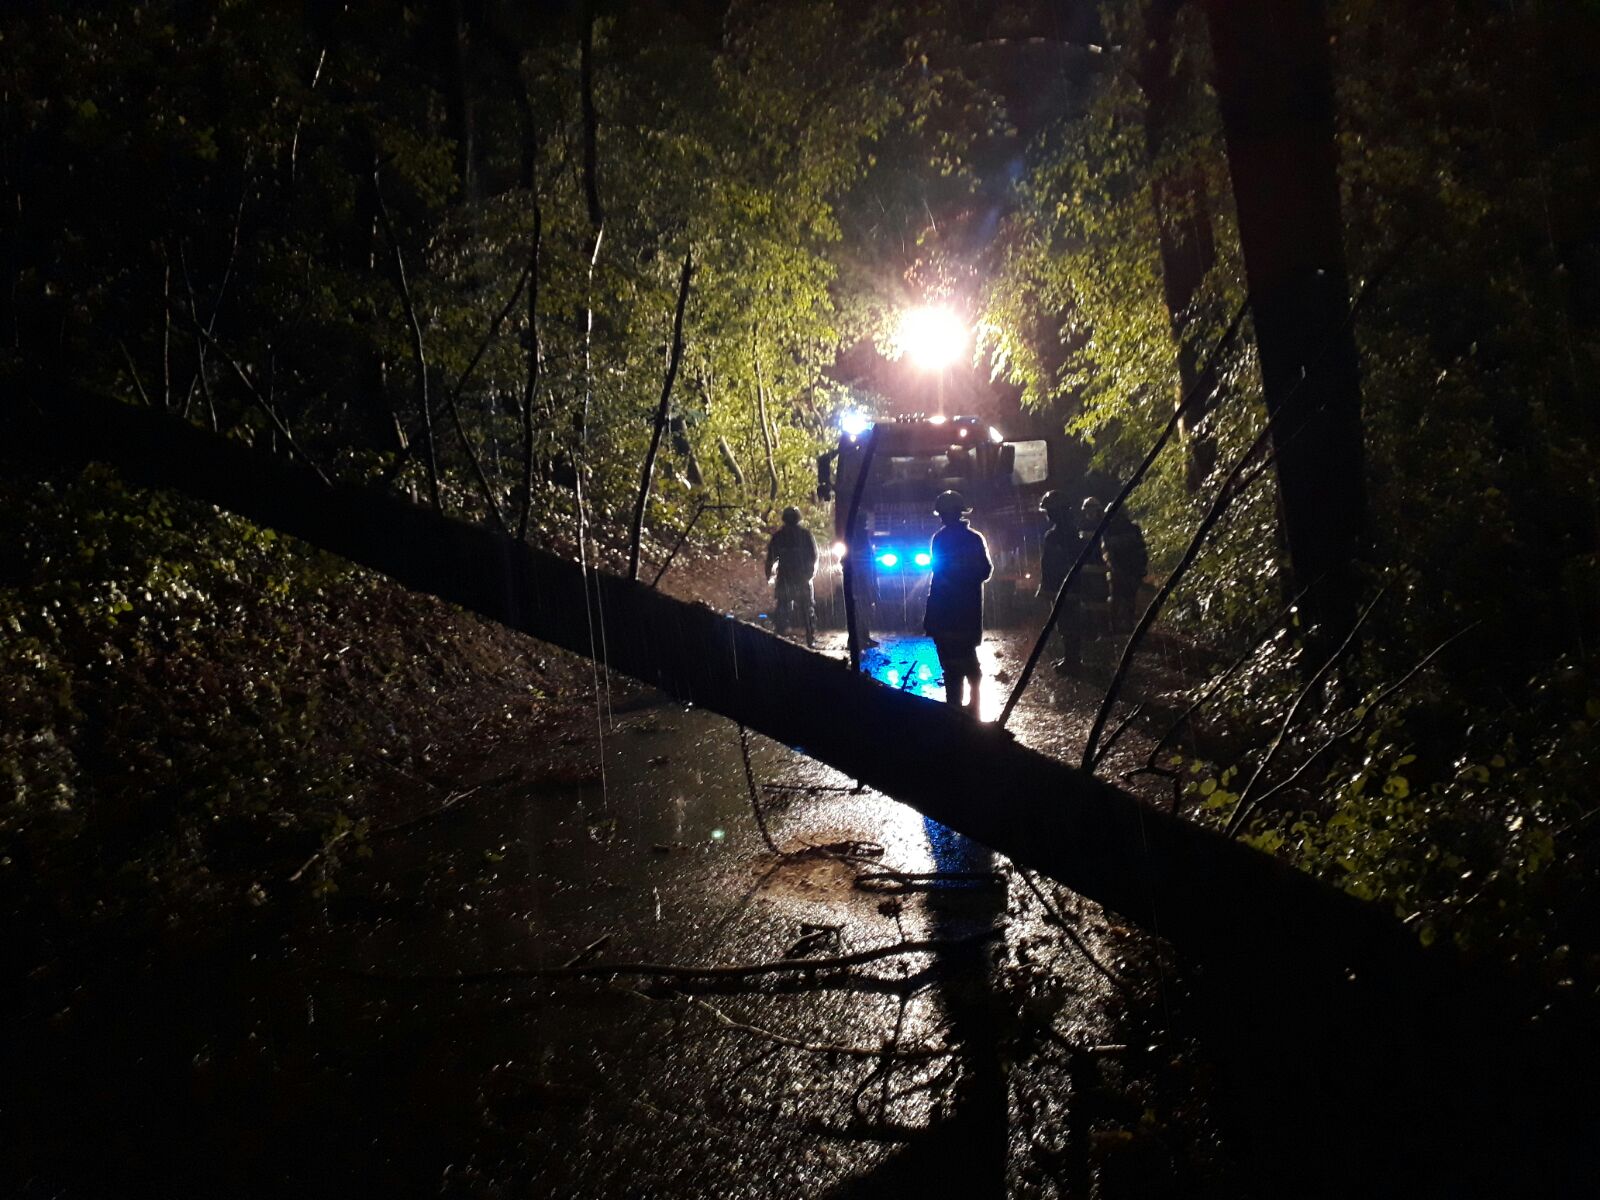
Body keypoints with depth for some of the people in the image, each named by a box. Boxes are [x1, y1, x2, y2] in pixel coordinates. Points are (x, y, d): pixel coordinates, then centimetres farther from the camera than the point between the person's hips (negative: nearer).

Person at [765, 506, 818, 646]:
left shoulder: (778, 535, 0)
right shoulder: (805, 534, 0)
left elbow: (771, 557, -1)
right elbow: (814, 555, 4)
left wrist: (769, 575, 12)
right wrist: (812, 571, 20)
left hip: (785, 578, 0)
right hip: (804, 577, 0)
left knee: (782, 610, 4)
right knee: (807, 609, 8)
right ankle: (811, 639, 6)